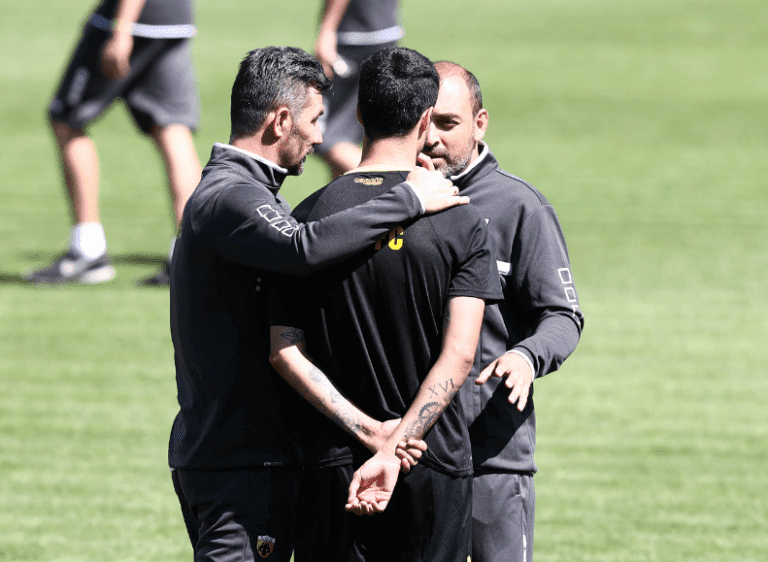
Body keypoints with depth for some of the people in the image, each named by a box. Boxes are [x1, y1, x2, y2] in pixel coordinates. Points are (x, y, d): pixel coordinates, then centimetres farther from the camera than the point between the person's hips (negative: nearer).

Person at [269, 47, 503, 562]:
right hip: (436, 462, -1)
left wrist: (365, 430, -8)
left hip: (334, 461, 1)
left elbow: (284, 350, -6)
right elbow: (459, 356, -15)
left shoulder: (312, 216, -1)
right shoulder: (463, 224, -6)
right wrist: (393, 448, -19)